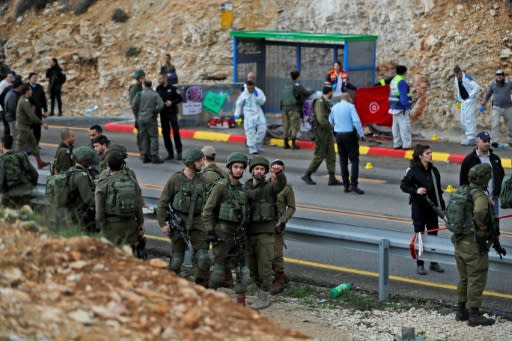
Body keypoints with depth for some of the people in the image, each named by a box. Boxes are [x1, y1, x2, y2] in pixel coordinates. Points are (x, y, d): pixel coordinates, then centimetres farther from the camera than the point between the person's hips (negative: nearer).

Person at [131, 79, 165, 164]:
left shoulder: (139, 94, 0)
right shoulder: (155, 94, -6)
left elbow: (133, 106, -1)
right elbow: (161, 105, -14)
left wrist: (138, 113, 14)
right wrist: (154, 111, 3)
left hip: (141, 118, 3)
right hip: (151, 119, -3)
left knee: (144, 137, 8)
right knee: (153, 137, 0)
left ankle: (145, 156, 9)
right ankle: (154, 156, -5)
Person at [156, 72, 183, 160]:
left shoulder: (172, 88, -4)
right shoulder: (158, 89, 7)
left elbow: (180, 98, -2)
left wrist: (172, 102, -15)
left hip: (172, 112, -4)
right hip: (163, 113, 4)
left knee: (176, 132, -8)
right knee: (165, 133, 4)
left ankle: (179, 152, -1)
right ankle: (170, 153, 12)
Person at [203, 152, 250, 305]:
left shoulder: (242, 189, 11)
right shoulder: (220, 186, -8)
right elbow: (208, 210, -9)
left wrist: (244, 233, 16)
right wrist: (210, 232, -14)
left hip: (239, 234, 6)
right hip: (223, 232, -6)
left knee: (243, 269, 1)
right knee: (220, 266, -1)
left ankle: (241, 302, 4)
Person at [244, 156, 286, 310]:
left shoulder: (270, 187, -2)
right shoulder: (245, 188, 10)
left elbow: (282, 184, -23)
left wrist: (279, 172, -45)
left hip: (265, 232, -4)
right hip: (249, 232, 4)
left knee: (264, 266, -4)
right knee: (252, 268, 11)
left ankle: (265, 298, 4)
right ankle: (261, 294, 25)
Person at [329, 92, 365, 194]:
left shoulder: (334, 107, 9)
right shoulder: (350, 106, -8)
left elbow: (331, 121, 21)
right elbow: (356, 121, -17)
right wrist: (361, 134, -11)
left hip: (338, 135, 5)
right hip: (350, 134, -5)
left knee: (343, 161, 10)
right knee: (354, 160, -3)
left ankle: (346, 185, 10)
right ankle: (353, 184, -14)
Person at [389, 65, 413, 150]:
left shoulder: (393, 81, 14)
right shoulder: (402, 82, -15)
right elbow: (403, 96, -21)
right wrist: (407, 107, -18)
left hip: (394, 107, 10)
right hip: (402, 108, -10)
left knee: (396, 126, 11)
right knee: (405, 126, -6)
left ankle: (396, 144, 14)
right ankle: (406, 145, -7)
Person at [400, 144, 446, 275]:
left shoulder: (434, 170, 4)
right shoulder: (413, 170, -11)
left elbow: (438, 190, 11)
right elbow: (403, 185, -8)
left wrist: (442, 207, 11)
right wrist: (416, 190, -25)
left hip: (432, 207, 5)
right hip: (418, 207, -5)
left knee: (433, 235, 9)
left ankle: (434, 263, 21)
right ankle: (420, 264, 12)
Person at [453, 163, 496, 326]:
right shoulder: (480, 197, -20)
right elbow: (480, 213, -39)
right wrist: (484, 228, -21)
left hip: (459, 242, 9)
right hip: (475, 245, -9)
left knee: (464, 278, 18)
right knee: (477, 280, 0)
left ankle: (461, 311, 25)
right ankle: (474, 315, 2)